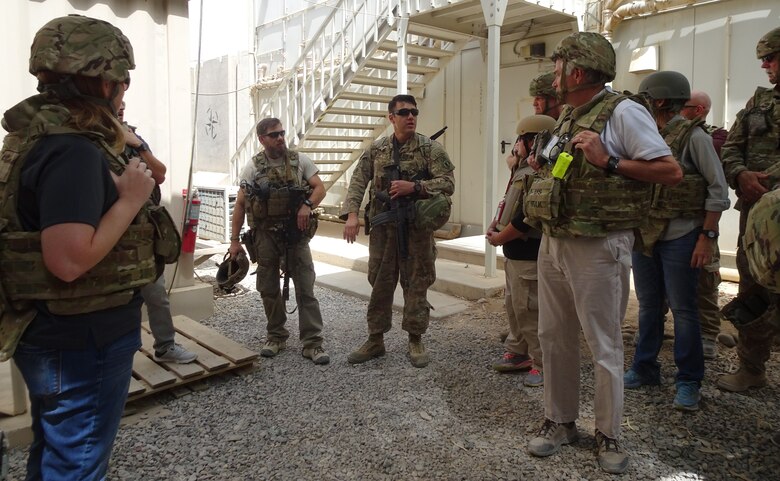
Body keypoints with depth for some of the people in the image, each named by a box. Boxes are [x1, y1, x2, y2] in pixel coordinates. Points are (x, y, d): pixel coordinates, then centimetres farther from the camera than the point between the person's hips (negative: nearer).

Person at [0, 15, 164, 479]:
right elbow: (69, 259, -31)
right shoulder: (73, 150, -24)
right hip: (83, 342, -10)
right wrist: (130, 199, -21)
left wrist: (116, 177, 7)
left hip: (53, 334, 10)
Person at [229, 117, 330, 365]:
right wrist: (234, 240, 1)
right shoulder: (253, 167, 1)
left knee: (305, 289, -3)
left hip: (296, 234, -1)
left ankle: (312, 343, 3)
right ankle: (276, 337, 26)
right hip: (265, 235, 1)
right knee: (269, 289, 10)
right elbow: (240, 205, 4)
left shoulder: (299, 160, 1)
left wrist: (307, 205, -21)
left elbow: (320, 188, 0)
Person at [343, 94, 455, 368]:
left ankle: (415, 341, 17)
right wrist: (352, 214, -10)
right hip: (383, 226, 3)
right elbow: (358, 182, 4)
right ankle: (375, 341, 21)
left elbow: (447, 183, -9)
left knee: (416, 284, 4)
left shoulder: (430, 148, -1)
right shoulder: (376, 150, 8)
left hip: (417, 227, -2)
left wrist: (413, 186, -20)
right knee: (380, 284, 9)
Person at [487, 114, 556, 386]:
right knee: (513, 305, 19)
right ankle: (517, 353, 32)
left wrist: (499, 238, -11)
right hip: (514, 252, 11)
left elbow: (526, 218, -24)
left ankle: (544, 364, 9)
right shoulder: (524, 171, 14)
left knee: (529, 310, -3)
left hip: (528, 254, -11)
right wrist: (495, 226, 5)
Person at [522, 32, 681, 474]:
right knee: (554, 338, 13)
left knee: (604, 346, 4)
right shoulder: (567, 118, 15)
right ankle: (560, 422, 29)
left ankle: (609, 436, 21)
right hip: (553, 243, 8)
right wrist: (544, 167, 6)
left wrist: (608, 161, -20)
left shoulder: (622, 112, -10)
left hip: (597, 248, -8)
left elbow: (671, 171, -15)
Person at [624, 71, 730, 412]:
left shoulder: (693, 137, -7)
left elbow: (718, 191, -7)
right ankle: (644, 369, 26)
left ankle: (689, 383, 13)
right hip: (643, 235, 6)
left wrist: (707, 237, -13)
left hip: (679, 237, -6)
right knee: (648, 306, 14)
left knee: (683, 310, 1)